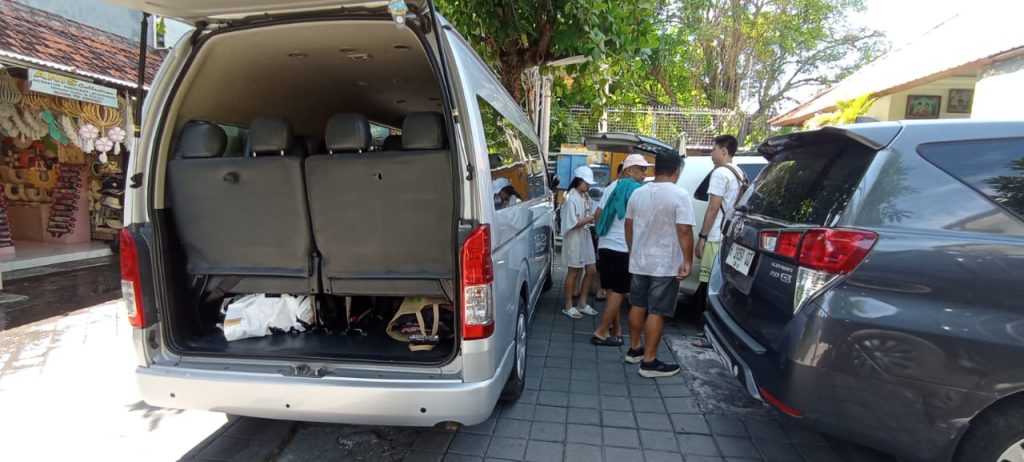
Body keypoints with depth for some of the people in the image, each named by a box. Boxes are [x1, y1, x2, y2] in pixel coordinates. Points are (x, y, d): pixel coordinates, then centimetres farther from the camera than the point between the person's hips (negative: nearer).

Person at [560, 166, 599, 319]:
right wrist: (592, 218, -19)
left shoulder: (585, 197, 9)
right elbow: (573, 224, -20)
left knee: (591, 270, 11)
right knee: (574, 272, 1)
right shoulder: (571, 198, -16)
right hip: (574, 239, -8)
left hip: (586, 237, 8)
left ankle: (582, 304, 23)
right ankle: (568, 306, 15)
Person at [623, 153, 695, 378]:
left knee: (638, 306, 18)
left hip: (639, 261, 6)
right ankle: (649, 362, 5)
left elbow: (628, 226, 12)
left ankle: (634, 349, 30)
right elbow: (684, 231, -19)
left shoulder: (638, 193, 4)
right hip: (666, 265, -6)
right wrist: (687, 261, -12)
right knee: (656, 312, -1)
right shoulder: (680, 195, -14)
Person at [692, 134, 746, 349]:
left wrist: (702, 237, -11)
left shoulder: (720, 172, -11)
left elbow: (713, 208, -15)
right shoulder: (740, 174, 16)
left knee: (711, 286, -4)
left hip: (716, 238, -9)